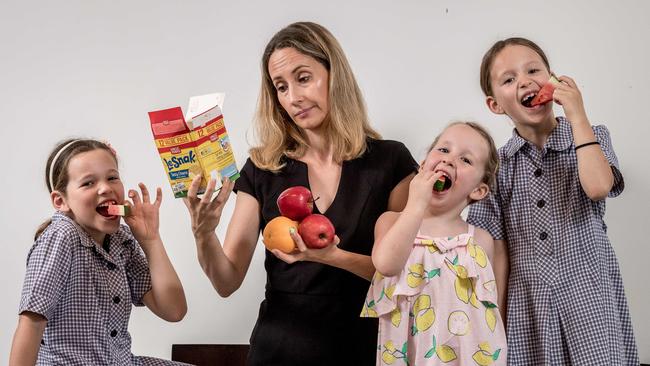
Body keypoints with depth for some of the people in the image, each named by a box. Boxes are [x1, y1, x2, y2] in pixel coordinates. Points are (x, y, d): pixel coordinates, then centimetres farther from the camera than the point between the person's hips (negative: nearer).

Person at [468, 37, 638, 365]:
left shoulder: (592, 138, 4)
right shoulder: (497, 164, 4)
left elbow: (597, 187, -20)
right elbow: (498, 254, 3)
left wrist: (577, 116, -11)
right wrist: (497, 326, 1)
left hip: (590, 300, -1)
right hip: (528, 306, 1)